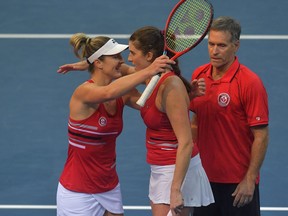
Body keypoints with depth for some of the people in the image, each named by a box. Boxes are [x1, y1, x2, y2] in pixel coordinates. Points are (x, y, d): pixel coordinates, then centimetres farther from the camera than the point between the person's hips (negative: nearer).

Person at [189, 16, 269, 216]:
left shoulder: (249, 83, -14)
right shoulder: (199, 75, 4)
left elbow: (261, 136, -14)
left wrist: (250, 179, -16)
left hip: (238, 183, -6)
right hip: (204, 177, 6)